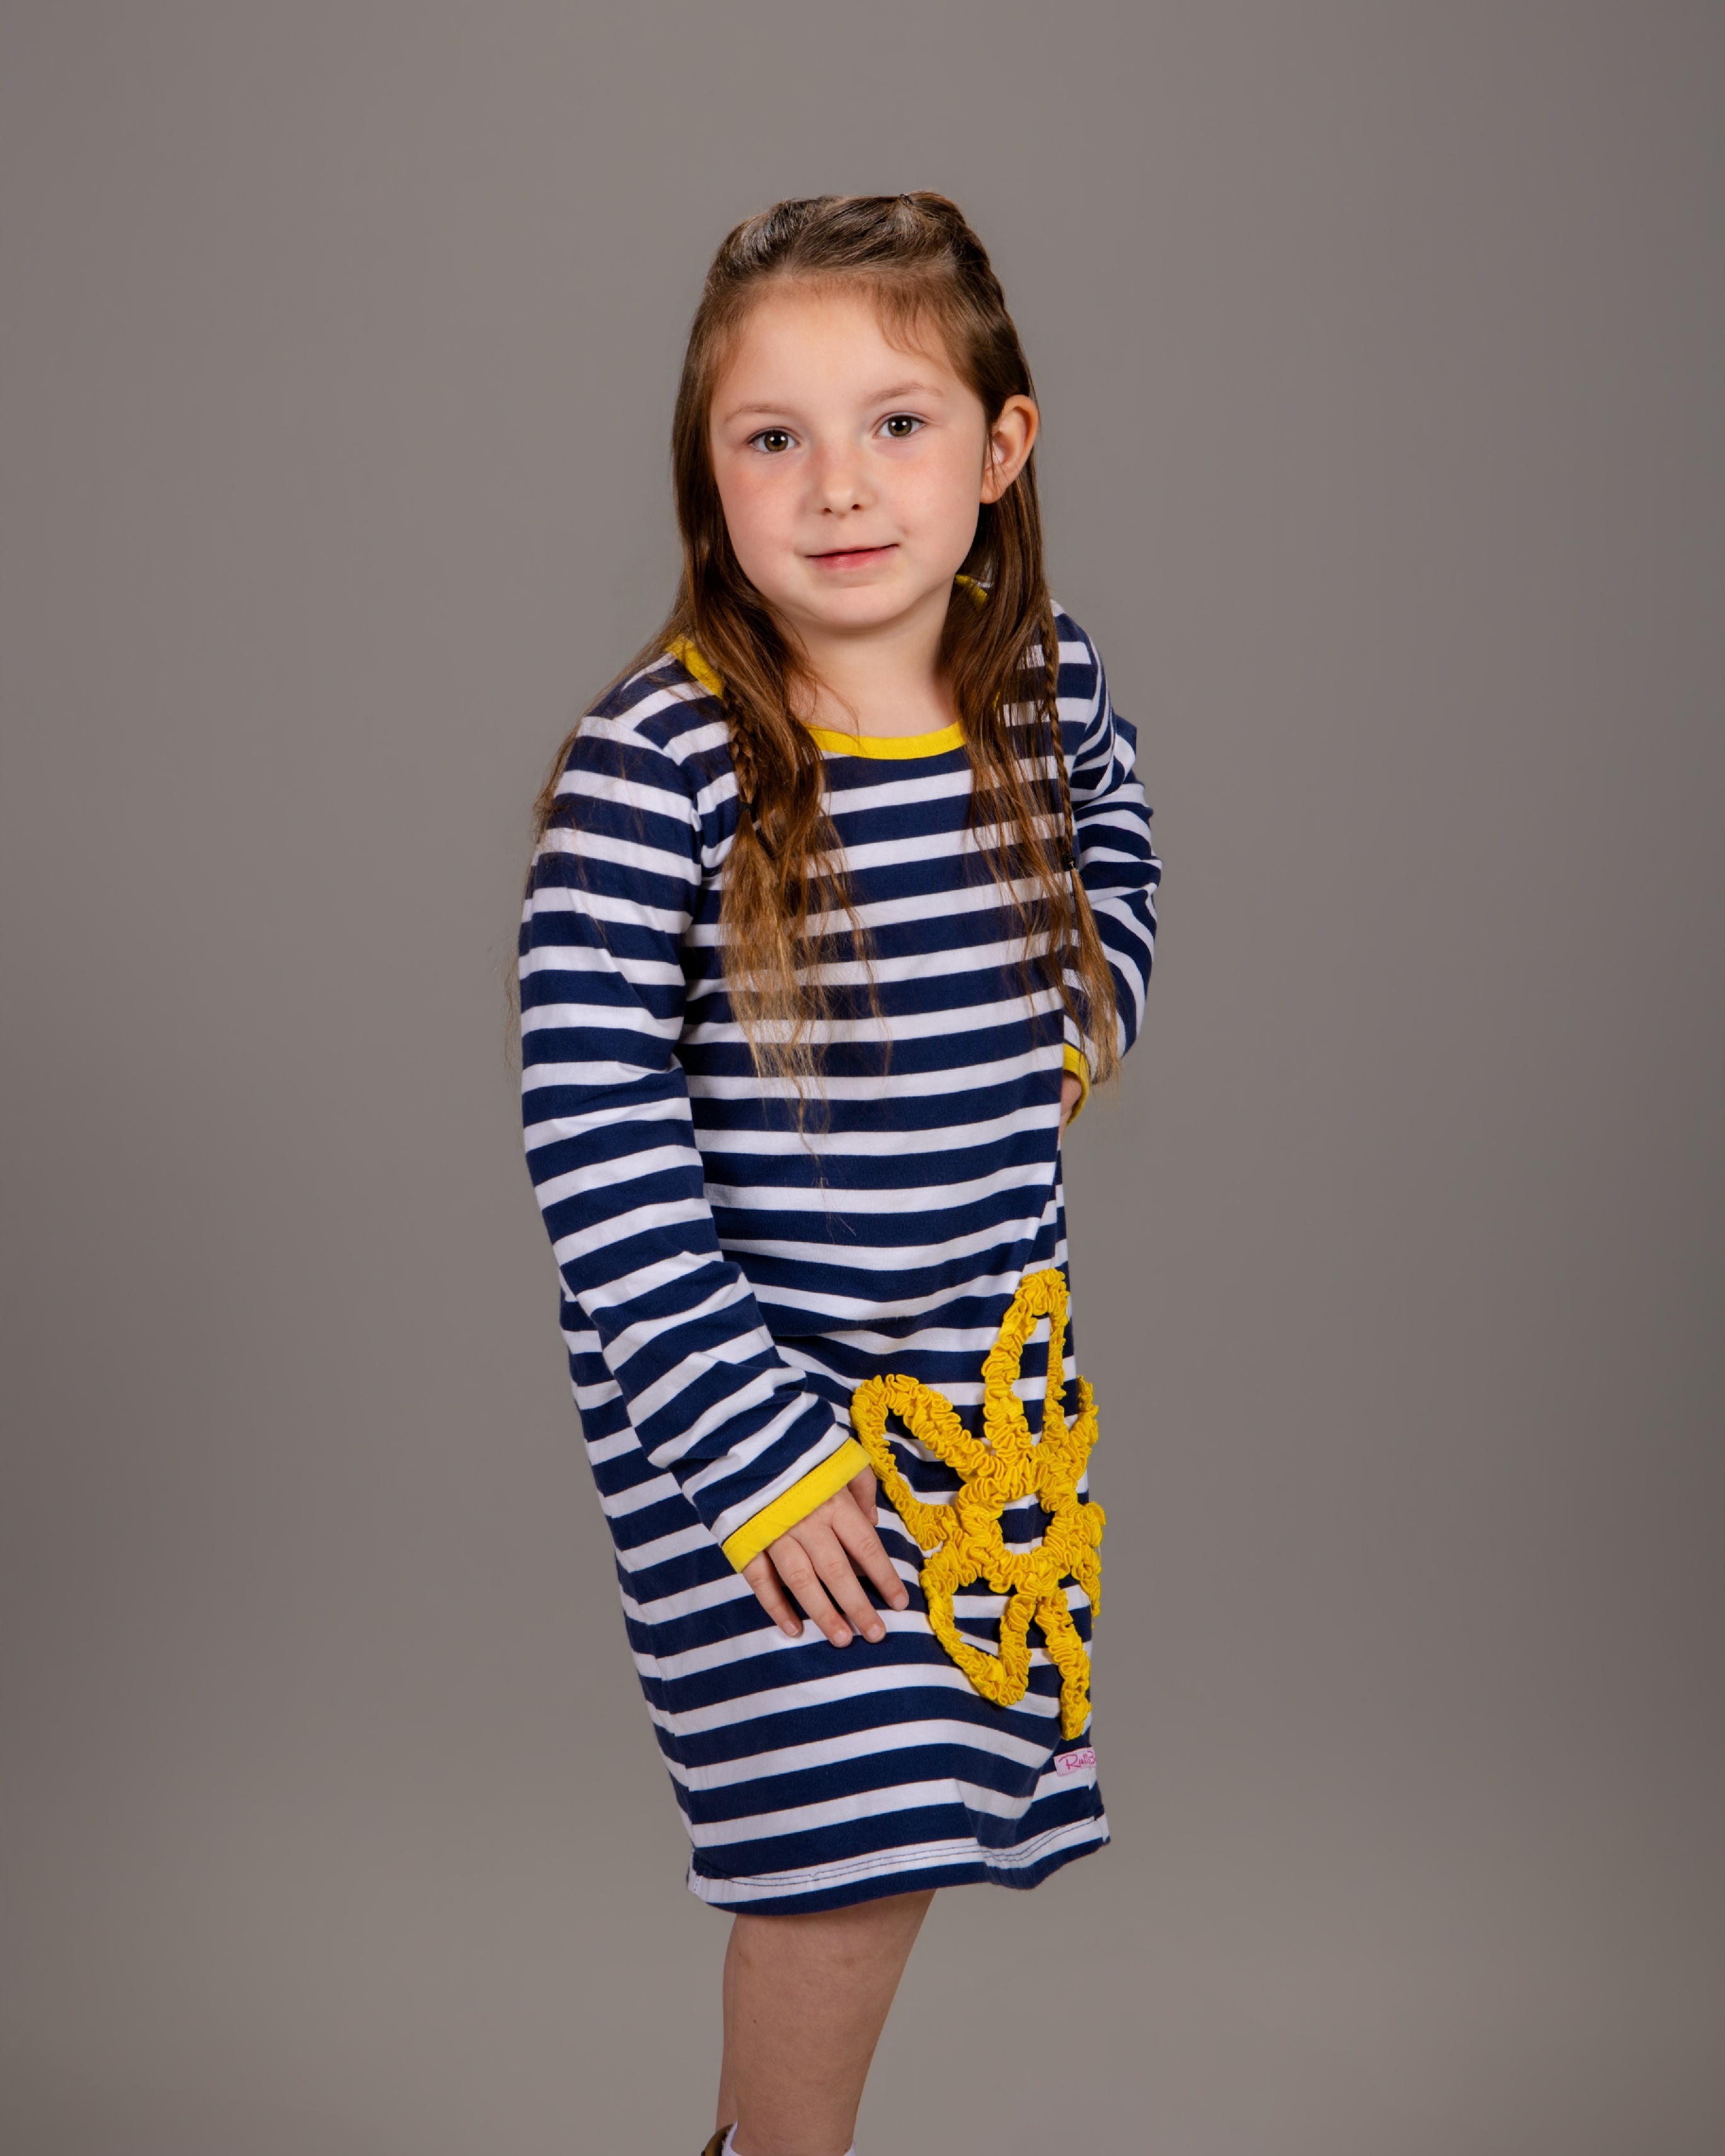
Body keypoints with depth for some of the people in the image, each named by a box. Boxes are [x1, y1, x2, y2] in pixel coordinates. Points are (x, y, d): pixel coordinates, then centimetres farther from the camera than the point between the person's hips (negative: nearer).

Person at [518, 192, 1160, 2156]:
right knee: (850, 1838, -3)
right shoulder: (657, 759, -20)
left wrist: (1079, 1019, 4)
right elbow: (593, 1122, -20)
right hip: (749, 1373, -5)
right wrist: (746, 1438, -21)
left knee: (928, 1796, 18)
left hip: (996, 1354, 6)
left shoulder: (1051, 681, -5)